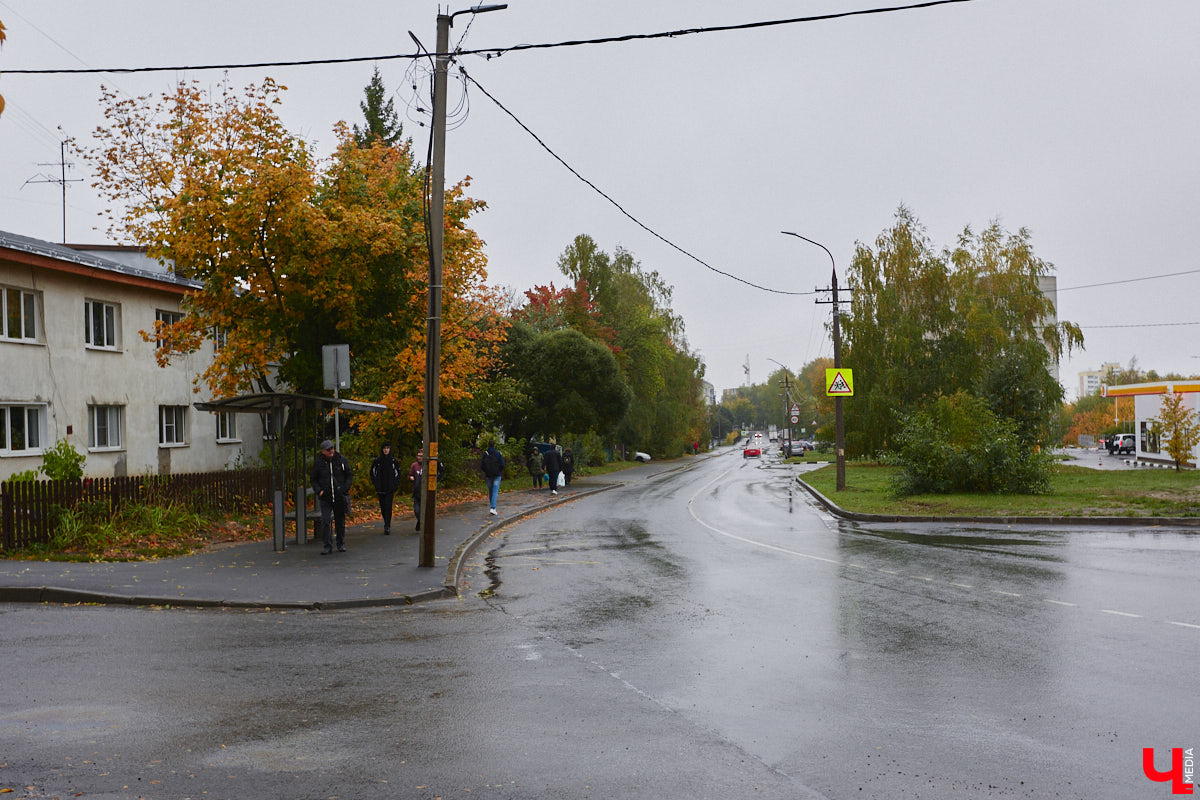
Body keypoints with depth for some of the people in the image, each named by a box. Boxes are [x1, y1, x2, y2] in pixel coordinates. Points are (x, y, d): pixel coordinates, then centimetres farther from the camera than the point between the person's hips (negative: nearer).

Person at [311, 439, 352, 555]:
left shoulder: (341, 459, 1)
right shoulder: (318, 462, 0)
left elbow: (349, 476, 8)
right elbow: (313, 479, 8)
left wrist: (345, 488, -6)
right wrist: (319, 490, -8)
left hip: (340, 496, 1)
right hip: (325, 497, -1)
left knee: (340, 521, 9)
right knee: (325, 521, -11)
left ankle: (341, 544, 23)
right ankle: (328, 546, -5)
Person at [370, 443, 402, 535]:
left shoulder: (394, 462, 3)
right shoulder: (377, 461, 4)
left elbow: (397, 474, 12)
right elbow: (373, 473, 15)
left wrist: (395, 485, 1)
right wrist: (376, 484, 4)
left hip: (390, 489, -2)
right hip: (380, 489, 2)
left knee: (388, 507, -11)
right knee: (382, 507, 7)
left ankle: (387, 527, -14)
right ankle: (387, 524, 24)